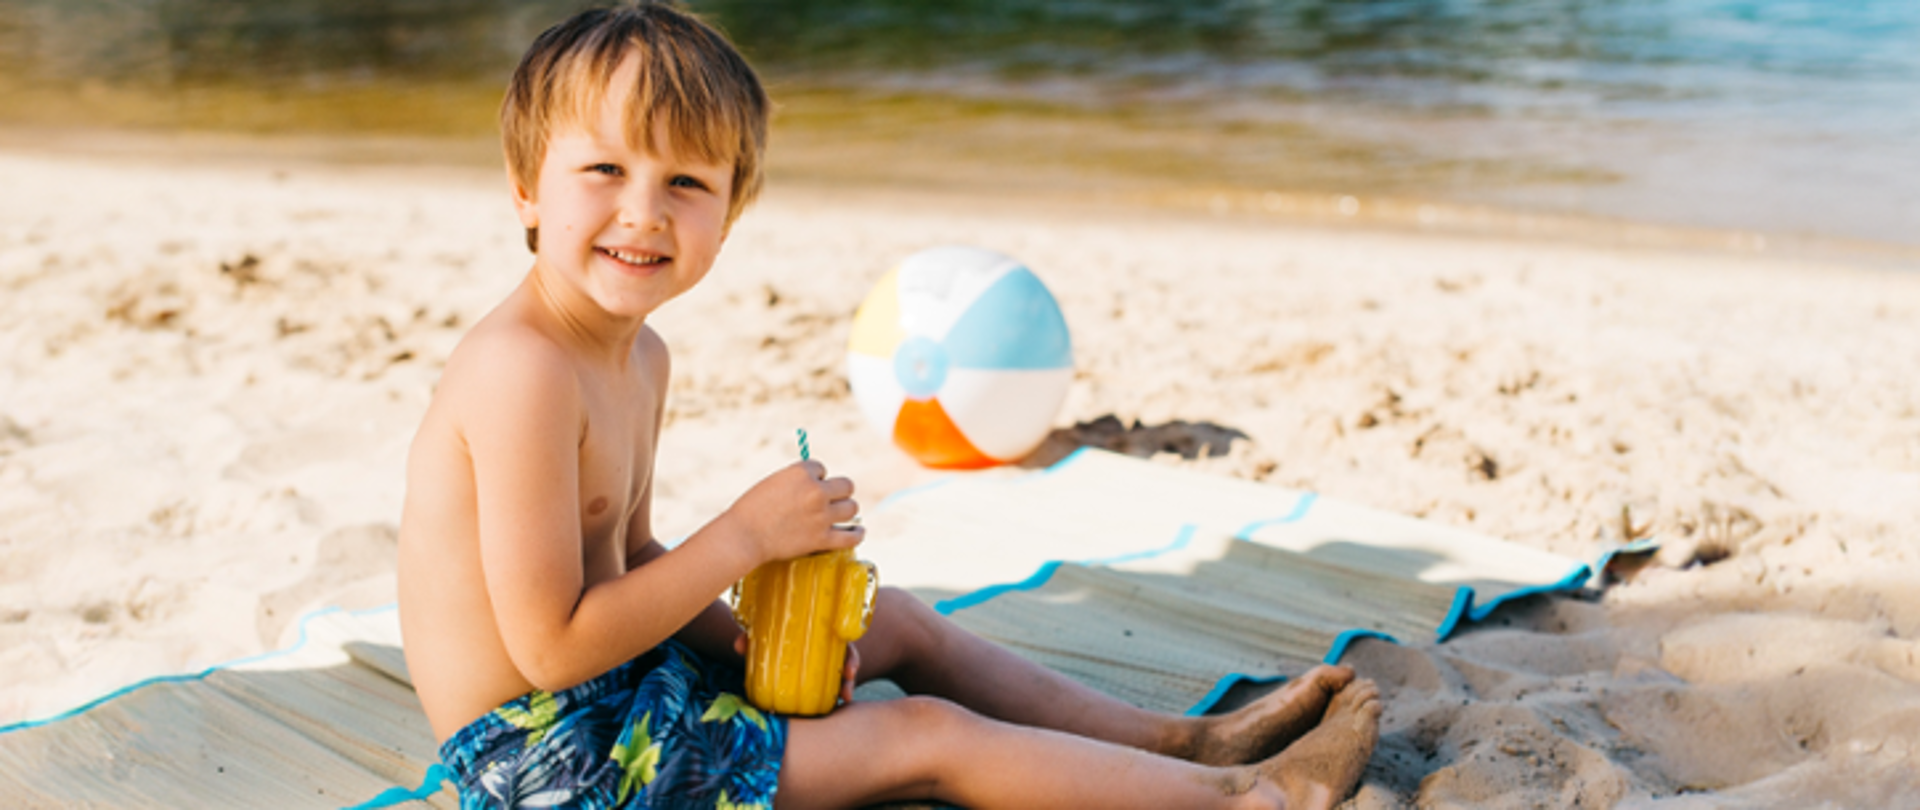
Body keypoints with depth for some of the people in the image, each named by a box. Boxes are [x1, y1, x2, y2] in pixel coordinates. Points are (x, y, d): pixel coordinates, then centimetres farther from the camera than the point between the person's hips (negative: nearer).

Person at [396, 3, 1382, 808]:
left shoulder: (638, 356, 4)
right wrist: (745, 535, -22)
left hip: (629, 682, 10)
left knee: (895, 621, 16)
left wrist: (741, 637, -4)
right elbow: (551, 646, -26)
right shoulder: (523, 371, -26)